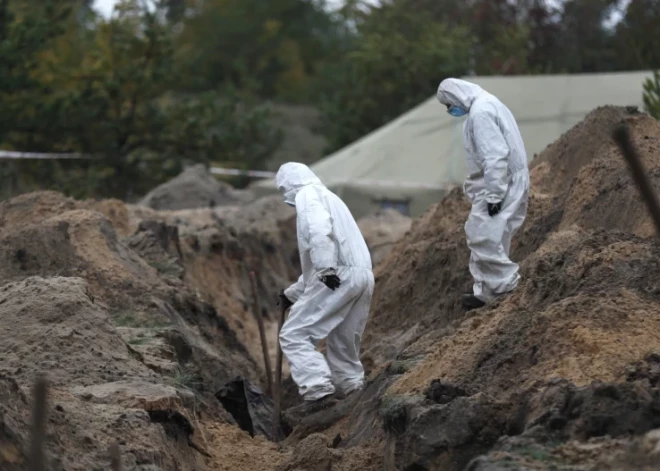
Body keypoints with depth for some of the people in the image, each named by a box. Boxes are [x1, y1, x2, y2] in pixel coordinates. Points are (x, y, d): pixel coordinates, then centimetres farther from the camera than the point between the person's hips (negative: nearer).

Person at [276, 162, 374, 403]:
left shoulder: (307, 194, 4)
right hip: (363, 275, 9)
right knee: (343, 342, 18)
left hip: (339, 277, -9)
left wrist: (326, 268, -26)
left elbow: (319, 229, -19)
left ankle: (317, 387, -22)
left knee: (294, 335, -8)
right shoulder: (328, 197, 33)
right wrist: (293, 293, 40)